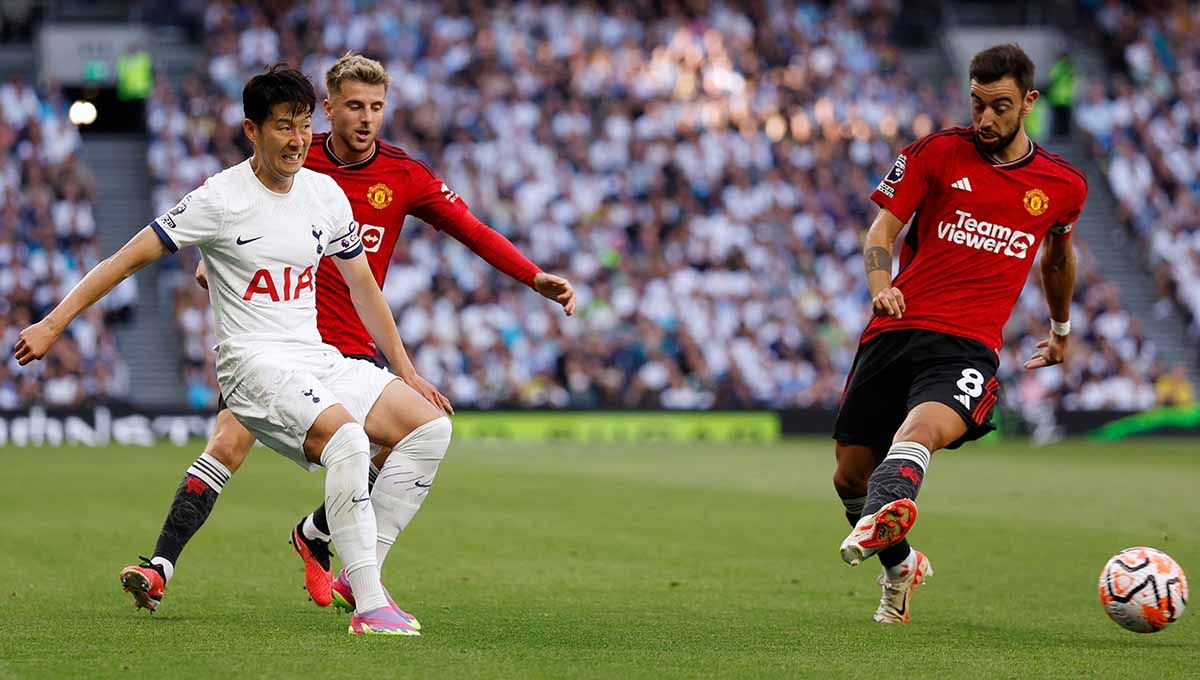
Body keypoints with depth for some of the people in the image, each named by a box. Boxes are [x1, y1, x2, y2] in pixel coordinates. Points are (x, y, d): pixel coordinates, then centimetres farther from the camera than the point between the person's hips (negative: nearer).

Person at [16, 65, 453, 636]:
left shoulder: (326, 193, 8)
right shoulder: (221, 199, -11)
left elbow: (362, 286, 21)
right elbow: (131, 257, -7)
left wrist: (404, 371, 23)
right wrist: (54, 323, -12)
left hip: (320, 361, 8)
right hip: (253, 365, -8)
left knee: (431, 425, -3)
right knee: (348, 438, -32)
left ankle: (360, 574, 0)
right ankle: (369, 608, -30)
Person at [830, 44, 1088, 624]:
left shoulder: (1064, 185, 12)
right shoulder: (938, 152, 6)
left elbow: (1058, 253, 33)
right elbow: (883, 229, 4)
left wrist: (1061, 327, 46)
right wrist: (880, 285, -17)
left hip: (968, 348, -2)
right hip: (896, 330, 2)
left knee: (923, 429, -34)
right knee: (850, 471, 6)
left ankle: (876, 522, -64)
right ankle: (898, 566, 36)